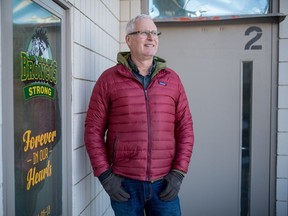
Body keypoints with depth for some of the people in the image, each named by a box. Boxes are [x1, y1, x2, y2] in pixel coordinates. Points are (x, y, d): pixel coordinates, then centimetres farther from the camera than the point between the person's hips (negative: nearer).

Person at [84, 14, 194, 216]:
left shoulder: (172, 78, 4)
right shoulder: (109, 79, -1)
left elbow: (185, 128, 4)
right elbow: (94, 130, -2)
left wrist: (179, 172, -2)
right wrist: (105, 175, -6)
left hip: (164, 183, 2)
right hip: (124, 183, -1)